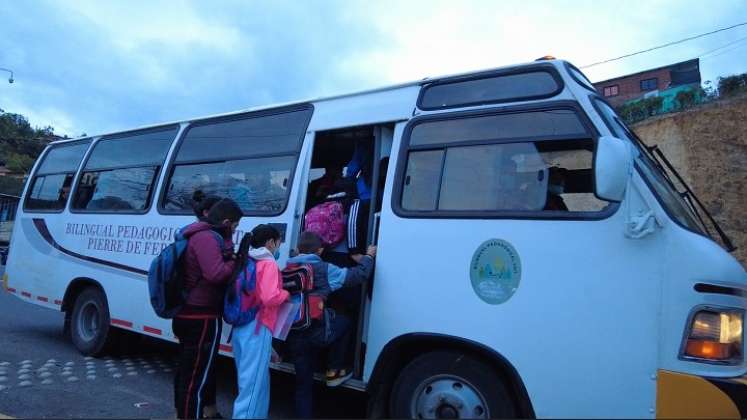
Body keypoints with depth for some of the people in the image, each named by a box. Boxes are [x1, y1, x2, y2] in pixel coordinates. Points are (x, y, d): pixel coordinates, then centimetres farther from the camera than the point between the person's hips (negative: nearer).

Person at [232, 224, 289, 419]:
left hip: (241, 326, 9)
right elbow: (270, 298, -23)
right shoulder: (268, 264, -11)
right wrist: (286, 293, -4)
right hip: (257, 328, -9)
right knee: (254, 381, -3)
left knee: (249, 379, 20)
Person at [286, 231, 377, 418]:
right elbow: (359, 274, -2)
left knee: (303, 384, 18)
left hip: (293, 337, 4)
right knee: (345, 321, 26)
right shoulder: (325, 269, -4)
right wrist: (368, 257, 13)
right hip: (318, 333, -4)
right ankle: (334, 372, 27)